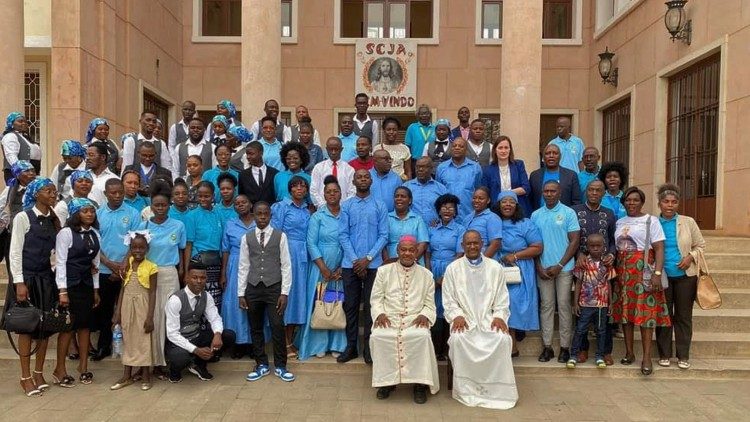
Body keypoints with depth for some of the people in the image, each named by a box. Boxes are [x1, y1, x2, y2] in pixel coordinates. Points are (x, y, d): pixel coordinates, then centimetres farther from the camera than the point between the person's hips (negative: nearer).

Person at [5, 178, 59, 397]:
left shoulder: (54, 220, 7)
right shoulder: (23, 217, -8)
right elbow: (15, 252, -10)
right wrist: (19, 282, -14)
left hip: (46, 278, 5)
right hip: (27, 277, -5)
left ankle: (39, 373, 19)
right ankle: (26, 376, 11)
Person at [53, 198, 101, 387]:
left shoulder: (95, 234, 8)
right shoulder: (66, 233, -9)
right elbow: (60, 263, -11)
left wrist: (96, 289, 11)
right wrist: (63, 291, -15)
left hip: (87, 284, 6)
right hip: (69, 284, -5)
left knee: (85, 325, 8)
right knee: (68, 327, -3)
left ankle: (83, 366, 18)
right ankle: (60, 370, 9)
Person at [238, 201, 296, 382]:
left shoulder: (280, 236, 0)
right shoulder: (247, 238, 6)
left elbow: (286, 266, -1)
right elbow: (243, 267, 7)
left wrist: (284, 292, -7)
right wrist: (241, 294, 3)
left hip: (274, 287, -2)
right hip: (253, 288, 3)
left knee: (278, 327, -3)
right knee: (255, 328, 9)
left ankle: (280, 366, 11)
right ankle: (261, 365, 23)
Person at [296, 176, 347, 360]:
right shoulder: (317, 217, 0)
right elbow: (311, 244, -5)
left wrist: (342, 268, -7)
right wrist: (324, 268, -11)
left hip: (341, 269, 1)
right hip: (321, 267, -1)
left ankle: (337, 345, 15)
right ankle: (319, 345, 13)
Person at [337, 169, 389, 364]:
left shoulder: (380, 206, 3)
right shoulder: (346, 206, 5)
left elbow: (383, 235, -1)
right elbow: (343, 235, 0)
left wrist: (368, 258, -10)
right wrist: (355, 260, -8)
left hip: (373, 264, -1)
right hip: (350, 264, 1)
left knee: (370, 304, 3)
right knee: (350, 305, 6)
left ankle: (369, 347, 13)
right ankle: (351, 346, 15)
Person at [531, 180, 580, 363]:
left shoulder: (569, 213, -1)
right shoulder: (535, 215, 8)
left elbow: (574, 241, -4)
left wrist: (559, 266, -10)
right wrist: (539, 267, -2)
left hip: (564, 268, -3)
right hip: (543, 269, 3)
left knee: (564, 306, 2)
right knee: (546, 306, 6)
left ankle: (565, 347, 10)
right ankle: (547, 346, 12)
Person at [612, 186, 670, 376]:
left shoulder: (651, 221, 0)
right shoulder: (619, 222, 15)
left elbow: (659, 249, -6)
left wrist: (657, 273, -17)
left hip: (643, 271, -5)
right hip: (622, 272, 5)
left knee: (646, 312, -6)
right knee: (625, 311, 5)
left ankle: (647, 357, -2)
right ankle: (629, 352, 16)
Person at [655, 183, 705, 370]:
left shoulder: (688, 222, 1)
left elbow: (700, 245, 8)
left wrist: (691, 257, -10)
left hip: (685, 276, 0)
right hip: (662, 277, 0)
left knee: (683, 316, 6)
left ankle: (683, 355, 16)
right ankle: (664, 354, 17)